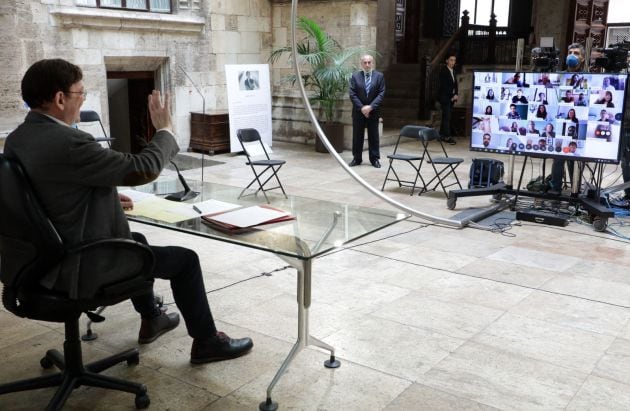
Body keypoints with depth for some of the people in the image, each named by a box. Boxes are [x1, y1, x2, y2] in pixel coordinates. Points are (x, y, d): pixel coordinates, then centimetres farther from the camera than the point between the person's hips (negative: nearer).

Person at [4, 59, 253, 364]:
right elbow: (142, 169, -22)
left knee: (136, 240, 32)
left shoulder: (16, 139, 2)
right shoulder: (67, 143, -28)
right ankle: (206, 341, 19)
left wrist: (107, 199, 12)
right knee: (185, 260, 4)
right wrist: (164, 130, -5)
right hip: (82, 265, -10)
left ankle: (151, 320, 45)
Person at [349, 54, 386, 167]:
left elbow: (381, 94, -4)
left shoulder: (379, 76, 1)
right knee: (357, 136, 6)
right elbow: (352, 94, -4)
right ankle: (357, 158, 15)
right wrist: (361, 107, -13)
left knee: (373, 136, 5)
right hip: (358, 111, 0)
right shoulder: (355, 76, 1)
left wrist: (370, 107, -15)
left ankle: (374, 159, 12)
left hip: (373, 112, 0)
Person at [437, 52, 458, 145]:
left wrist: (456, 94, 0)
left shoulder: (453, 71, 13)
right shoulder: (443, 71, -10)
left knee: (446, 116, 9)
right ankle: (447, 136, -10)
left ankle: (442, 135, 14)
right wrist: (452, 96, -13)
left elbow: (455, 84, 15)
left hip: (452, 97, 7)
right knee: (447, 116, -10)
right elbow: (444, 85, -14)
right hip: (445, 97, -7)